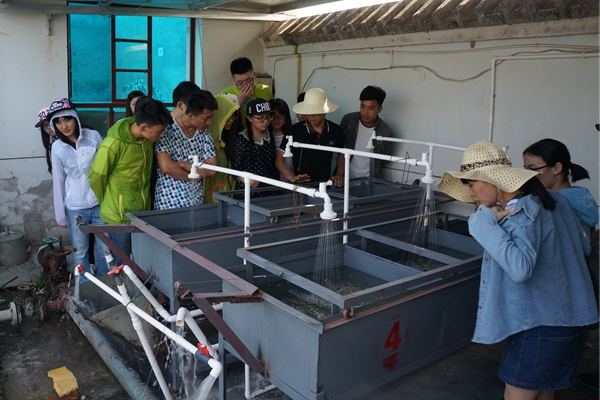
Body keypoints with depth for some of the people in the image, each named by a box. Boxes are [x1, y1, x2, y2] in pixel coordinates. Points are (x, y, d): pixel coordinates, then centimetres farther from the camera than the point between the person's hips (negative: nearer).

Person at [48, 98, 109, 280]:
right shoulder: (57, 147, -1)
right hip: (75, 208, 1)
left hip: (100, 203, -1)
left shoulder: (93, 136, -5)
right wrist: (60, 214, 6)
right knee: (81, 251, 10)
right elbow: (58, 181, 5)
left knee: (105, 249, 8)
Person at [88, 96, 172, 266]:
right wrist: (108, 203, 4)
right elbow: (96, 178, -11)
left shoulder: (149, 138, -5)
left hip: (143, 213, 6)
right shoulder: (113, 144, -24)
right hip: (119, 216, -6)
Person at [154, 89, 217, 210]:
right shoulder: (166, 131, -10)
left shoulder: (205, 135, 7)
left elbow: (212, 170, -2)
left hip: (197, 203, 5)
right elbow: (166, 167, -21)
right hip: (169, 204, -5)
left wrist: (183, 164, -13)